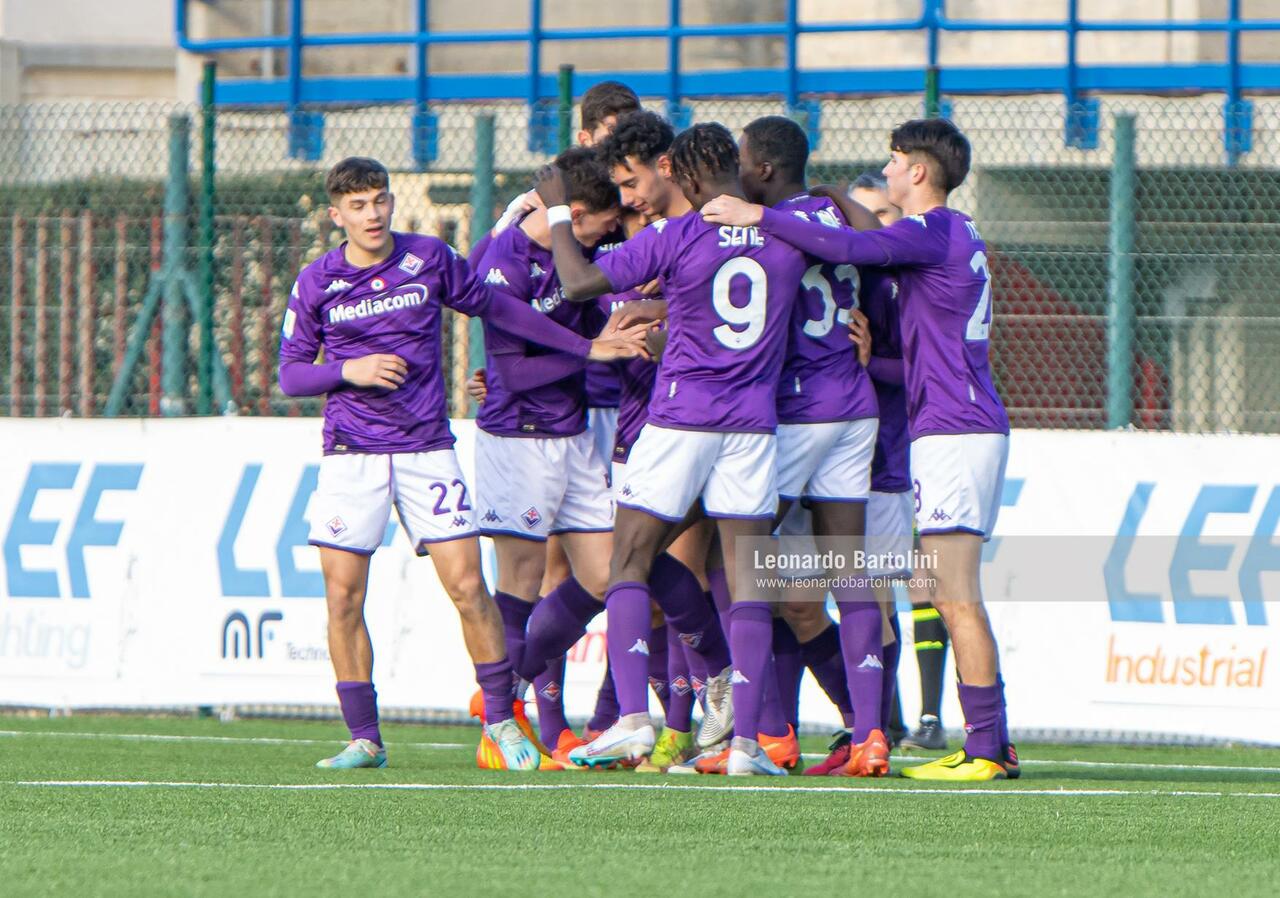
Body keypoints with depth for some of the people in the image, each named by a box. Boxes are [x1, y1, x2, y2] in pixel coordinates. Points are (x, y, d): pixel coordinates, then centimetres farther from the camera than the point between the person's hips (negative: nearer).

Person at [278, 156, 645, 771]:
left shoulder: (430, 260, 4)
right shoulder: (316, 283, 2)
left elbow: (498, 309, 16)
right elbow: (290, 374, 6)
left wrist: (585, 347, 17)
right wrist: (349, 371, -13)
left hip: (426, 448, 0)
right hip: (351, 456, 0)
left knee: (467, 587, -8)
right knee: (343, 598, -6)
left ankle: (501, 721, 4)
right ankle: (363, 739, 4)